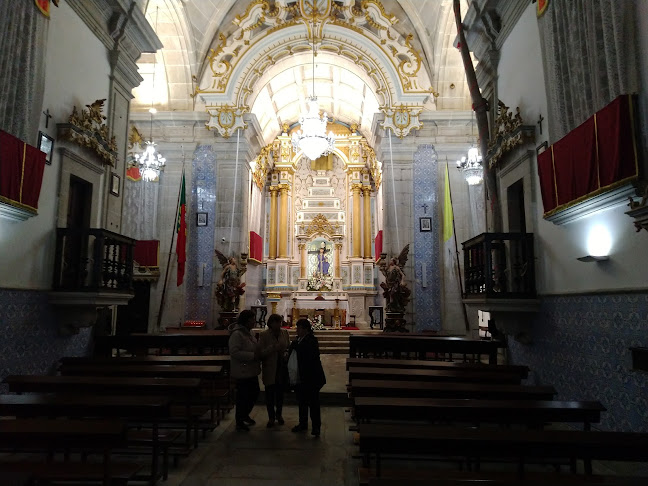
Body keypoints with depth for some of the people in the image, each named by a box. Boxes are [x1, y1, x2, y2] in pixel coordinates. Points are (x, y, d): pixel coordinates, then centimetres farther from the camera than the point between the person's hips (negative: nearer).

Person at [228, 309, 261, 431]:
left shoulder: (247, 333, 11)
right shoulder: (237, 334, -19)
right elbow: (234, 352, -27)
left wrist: (258, 354, 7)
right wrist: (252, 355, -26)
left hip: (251, 371, 10)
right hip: (242, 372, -9)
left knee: (254, 393, 18)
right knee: (243, 396, 3)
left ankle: (245, 415, 38)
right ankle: (239, 422, 20)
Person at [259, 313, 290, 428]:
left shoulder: (284, 333, 2)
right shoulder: (263, 335, -8)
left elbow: (289, 347, 13)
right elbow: (261, 353, -13)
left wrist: (287, 354, -7)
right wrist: (273, 348, -25)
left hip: (282, 368, 3)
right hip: (270, 370, -3)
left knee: (280, 393, 14)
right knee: (270, 394, 5)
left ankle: (279, 414, 34)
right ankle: (271, 417, 22)